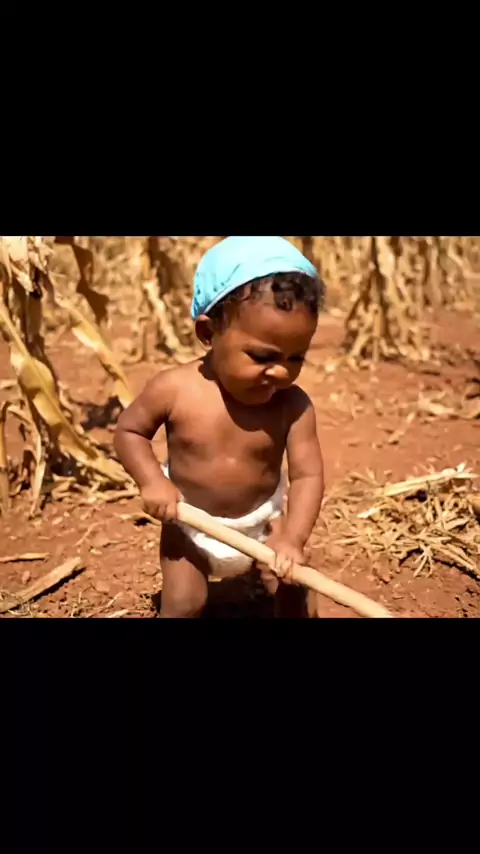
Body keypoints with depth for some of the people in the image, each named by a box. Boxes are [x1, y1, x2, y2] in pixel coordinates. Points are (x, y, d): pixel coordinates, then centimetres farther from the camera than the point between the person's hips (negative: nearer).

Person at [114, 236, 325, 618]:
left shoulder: (293, 406, -23)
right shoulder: (174, 389, -25)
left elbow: (308, 475, -20)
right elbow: (129, 430, -9)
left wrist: (293, 539, -32)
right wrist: (152, 482, -24)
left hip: (263, 518, 1)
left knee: (292, 591, 8)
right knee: (182, 603, 4)